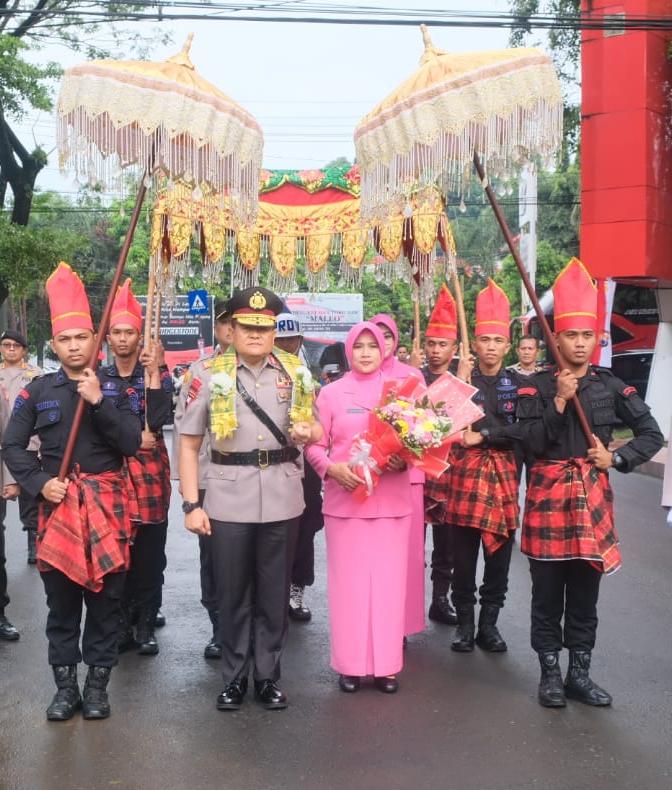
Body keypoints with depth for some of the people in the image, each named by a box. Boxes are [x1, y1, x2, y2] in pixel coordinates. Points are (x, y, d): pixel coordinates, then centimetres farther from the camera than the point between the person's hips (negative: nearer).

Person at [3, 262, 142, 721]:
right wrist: (39, 483, -9)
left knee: (105, 597, 6)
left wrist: (98, 402, -18)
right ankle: (65, 684, 22)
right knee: (61, 601, 9)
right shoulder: (37, 390, 4)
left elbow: (131, 444, -8)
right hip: (57, 505, 1)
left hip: (107, 505, -1)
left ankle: (98, 683, 20)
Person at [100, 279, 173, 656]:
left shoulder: (158, 375, 3)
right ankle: (122, 624, 15)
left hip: (150, 473, -1)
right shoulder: (98, 378, 8)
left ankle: (145, 625, 13)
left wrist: (153, 372, -16)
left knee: (150, 553, 2)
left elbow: (159, 420, -14)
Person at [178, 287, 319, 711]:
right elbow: (189, 444, -1)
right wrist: (191, 504, -8)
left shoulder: (297, 373, 4)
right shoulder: (210, 375, -2)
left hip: (282, 500, 2)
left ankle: (268, 676, 26)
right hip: (228, 501, -1)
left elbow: (315, 429, 16)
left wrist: (307, 432, -10)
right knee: (232, 593, 9)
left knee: (274, 593, 11)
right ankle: (234, 677, 25)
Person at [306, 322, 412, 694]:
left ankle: (387, 664, 16)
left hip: (391, 499, 1)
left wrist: (404, 459, -11)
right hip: (344, 499, -1)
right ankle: (350, 664, 14)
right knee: (348, 580, 4)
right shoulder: (331, 392, 2)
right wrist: (330, 468, -16)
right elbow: (314, 445, 2)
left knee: (389, 579, 5)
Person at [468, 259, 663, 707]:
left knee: (585, 594, 10)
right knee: (548, 594, 7)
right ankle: (550, 674, 19)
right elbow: (531, 444, -11)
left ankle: (580, 674, 23)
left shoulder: (611, 386, 2)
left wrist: (617, 458, -7)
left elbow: (652, 434, 7)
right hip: (548, 496, -1)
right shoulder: (536, 388, -2)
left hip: (592, 496, 2)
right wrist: (559, 401, -17)